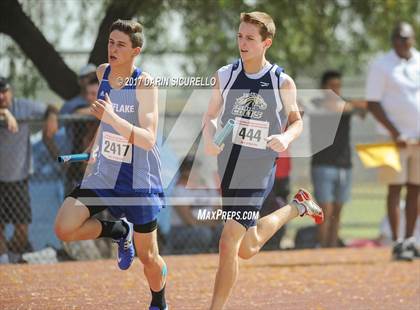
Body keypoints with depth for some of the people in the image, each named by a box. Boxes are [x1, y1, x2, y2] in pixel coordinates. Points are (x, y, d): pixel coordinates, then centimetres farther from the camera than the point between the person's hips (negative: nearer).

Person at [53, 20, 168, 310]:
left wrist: (112, 118, -39)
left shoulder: (145, 84, -19)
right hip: (104, 174, 5)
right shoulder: (102, 73, 0)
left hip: (139, 180, -5)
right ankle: (119, 231, 14)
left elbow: (148, 139, -28)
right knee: (65, 229, -14)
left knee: (148, 256, 5)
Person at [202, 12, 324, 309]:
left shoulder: (283, 82, -8)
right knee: (247, 249, 18)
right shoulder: (225, 75, -1)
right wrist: (209, 139, -12)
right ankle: (297, 207, 43)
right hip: (227, 169, 4)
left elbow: (297, 121, 7)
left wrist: (286, 137, -16)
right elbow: (211, 115, 10)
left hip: (257, 173, -4)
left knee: (228, 244, -12)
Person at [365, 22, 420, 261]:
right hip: (395, 138, -4)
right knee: (395, 188, -5)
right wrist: (395, 133, -15)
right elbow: (373, 103, -7)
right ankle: (397, 244, -4)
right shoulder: (381, 66, -4)